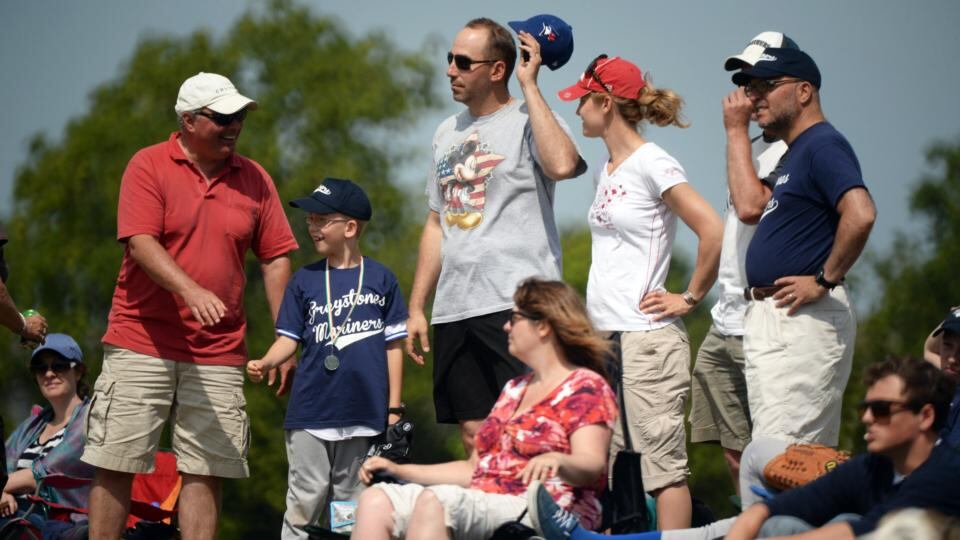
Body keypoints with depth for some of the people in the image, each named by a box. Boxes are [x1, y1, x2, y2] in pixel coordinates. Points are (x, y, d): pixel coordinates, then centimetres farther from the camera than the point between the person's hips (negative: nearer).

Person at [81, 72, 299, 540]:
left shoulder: (254, 179, 10)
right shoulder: (149, 166, -2)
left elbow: (276, 258, 12)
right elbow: (140, 242, -13)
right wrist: (191, 291, -28)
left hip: (219, 354, 3)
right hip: (141, 345, -3)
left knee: (206, 473, -1)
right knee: (115, 466, -3)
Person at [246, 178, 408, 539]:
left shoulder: (380, 279, 2)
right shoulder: (305, 280, 5)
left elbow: (393, 346, 5)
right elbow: (289, 338, 4)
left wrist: (394, 408, 2)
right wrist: (265, 363, -17)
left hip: (364, 415, 0)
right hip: (311, 414, 0)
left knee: (351, 506, 8)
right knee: (305, 502, -2)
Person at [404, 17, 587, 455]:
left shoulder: (528, 120, -2)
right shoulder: (448, 132, 20)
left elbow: (562, 164, -26)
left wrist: (530, 85, -16)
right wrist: (416, 308, 18)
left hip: (516, 303, -7)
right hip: (454, 310, 7)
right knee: (475, 437, 7)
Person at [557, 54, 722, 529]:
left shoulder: (652, 164, -10)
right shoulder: (605, 171, 16)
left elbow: (713, 232, -17)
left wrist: (689, 298, -11)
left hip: (646, 336, -9)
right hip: (605, 336, 9)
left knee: (662, 462, -8)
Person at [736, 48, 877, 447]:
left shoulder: (823, 145, -13)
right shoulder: (794, 153, 20)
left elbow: (860, 215, -27)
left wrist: (824, 282, -21)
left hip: (803, 322, -11)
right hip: (768, 320, 11)